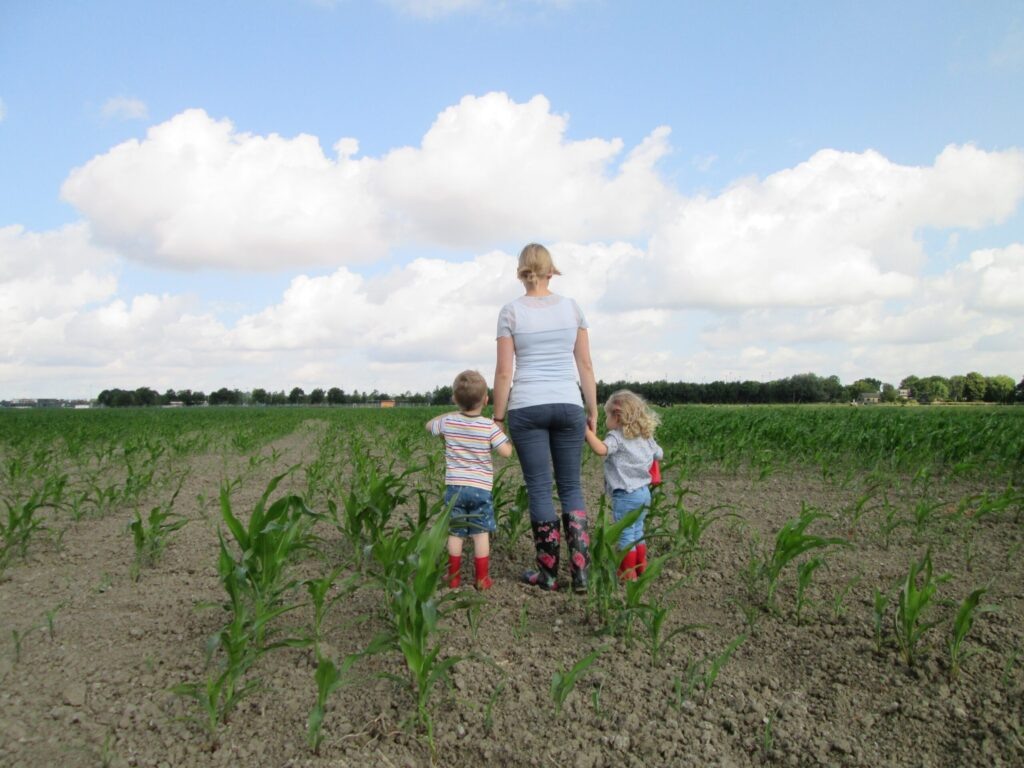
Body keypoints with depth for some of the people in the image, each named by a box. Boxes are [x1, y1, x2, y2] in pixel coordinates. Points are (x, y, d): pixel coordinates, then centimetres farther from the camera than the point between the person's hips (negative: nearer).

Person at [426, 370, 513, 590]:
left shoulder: (448, 422, -1)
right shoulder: (489, 426, -9)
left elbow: (429, 426, 19)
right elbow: (506, 452, -12)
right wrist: (505, 436, 6)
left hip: (454, 487, 2)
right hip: (481, 488, -2)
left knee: (455, 533, 9)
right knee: (481, 534, 4)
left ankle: (454, 576, 15)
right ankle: (482, 578, 7)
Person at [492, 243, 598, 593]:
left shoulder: (511, 311, -3)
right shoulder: (571, 307, 4)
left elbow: (504, 372, -5)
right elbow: (585, 365, 4)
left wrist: (498, 417, 3)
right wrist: (593, 410, 11)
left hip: (526, 407, -2)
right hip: (568, 405, 2)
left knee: (539, 489, 5)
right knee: (571, 485, 11)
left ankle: (548, 573, 12)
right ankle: (579, 570, 5)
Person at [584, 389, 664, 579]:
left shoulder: (617, 437, -17)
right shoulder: (646, 437, 8)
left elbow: (600, 449, -35)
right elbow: (660, 455, 20)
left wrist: (588, 431, -31)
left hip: (625, 495, -8)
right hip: (644, 492, 8)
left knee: (625, 534, 2)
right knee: (637, 531, 20)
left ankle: (628, 572, 8)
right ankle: (641, 567, 29)